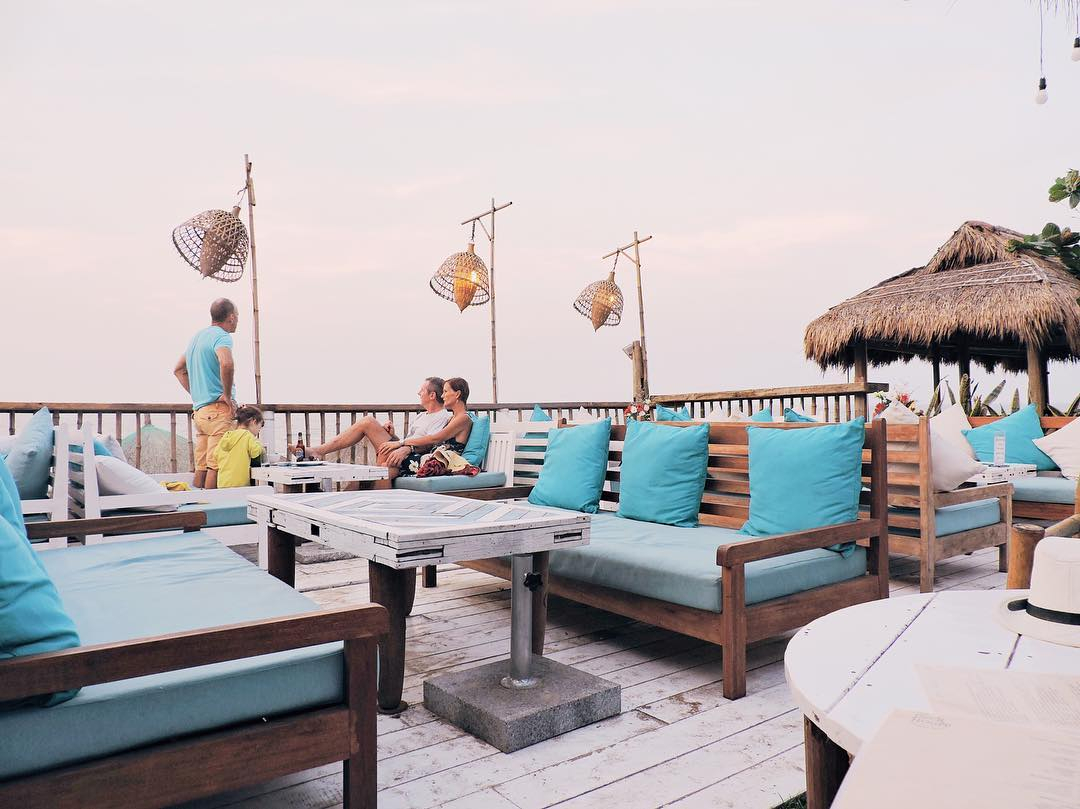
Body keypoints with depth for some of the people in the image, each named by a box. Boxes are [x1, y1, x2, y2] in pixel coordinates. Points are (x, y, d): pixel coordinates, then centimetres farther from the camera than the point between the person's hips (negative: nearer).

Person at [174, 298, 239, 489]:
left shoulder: (197, 336, 20)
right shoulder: (221, 336, -9)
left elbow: (179, 369, 30)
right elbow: (226, 364, -30)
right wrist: (228, 395, -17)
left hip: (199, 409, 9)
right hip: (219, 409, -9)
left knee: (201, 467, 10)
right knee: (217, 466, -9)